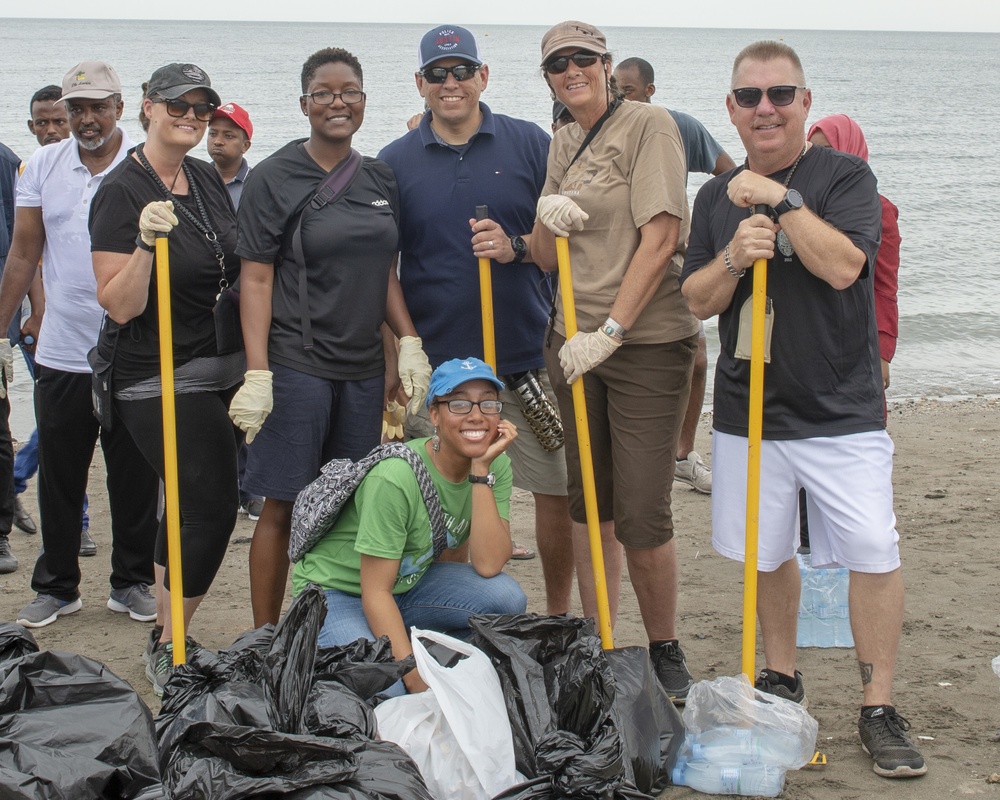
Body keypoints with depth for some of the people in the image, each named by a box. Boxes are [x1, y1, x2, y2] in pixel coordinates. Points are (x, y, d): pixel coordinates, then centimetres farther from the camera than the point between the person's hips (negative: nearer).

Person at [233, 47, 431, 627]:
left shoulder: (380, 180, 11)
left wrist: (409, 343, 6)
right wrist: (257, 375, -14)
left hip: (364, 367, 5)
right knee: (283, 508, -2)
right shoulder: (276, 178, -4)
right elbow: (256, 280, -7)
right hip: (296, 366, -5)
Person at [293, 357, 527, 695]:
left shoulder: (496, 466, -9)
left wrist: (481, 470, -26)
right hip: (338, 592, -6)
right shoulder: (396, 477, -29)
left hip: (409, 580, 6)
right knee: (388, 689, -32)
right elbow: (375, 593, -27)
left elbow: (489, 565, -22)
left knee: (506, 597, -21)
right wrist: (416, 677, -34)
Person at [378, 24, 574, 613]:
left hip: (528, 355, 0)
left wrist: (517, 248, -14)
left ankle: (560, 618, 20)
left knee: (559, 490, 4)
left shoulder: (529, 143, 4)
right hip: (436, 361, 0)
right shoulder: (396, 161, 5)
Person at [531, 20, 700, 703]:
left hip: (648, 341, -6)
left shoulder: (650, 125, -6)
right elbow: (546, 261, 13)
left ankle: (666, 654, 12)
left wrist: (609, 332, -17)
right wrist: (546, 220, -9)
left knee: (642, 519, -6)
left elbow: (660, 238, -14)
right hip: (575, 341, 7)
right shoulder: (562, 146, 15)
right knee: (588, 504, 10)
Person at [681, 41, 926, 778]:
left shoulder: (845, 176, -4)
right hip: (748, 409, 4)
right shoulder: (718, 196, 9)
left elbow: (842, 266, -19)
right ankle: (782, 677, 32)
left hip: (841, 410, -4)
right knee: (767, 553, 13)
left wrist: (781, 199, -20)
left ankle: (880, 709, 3)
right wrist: (734, 258, -13)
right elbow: (698, 302, 6)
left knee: (874, 553, -7)